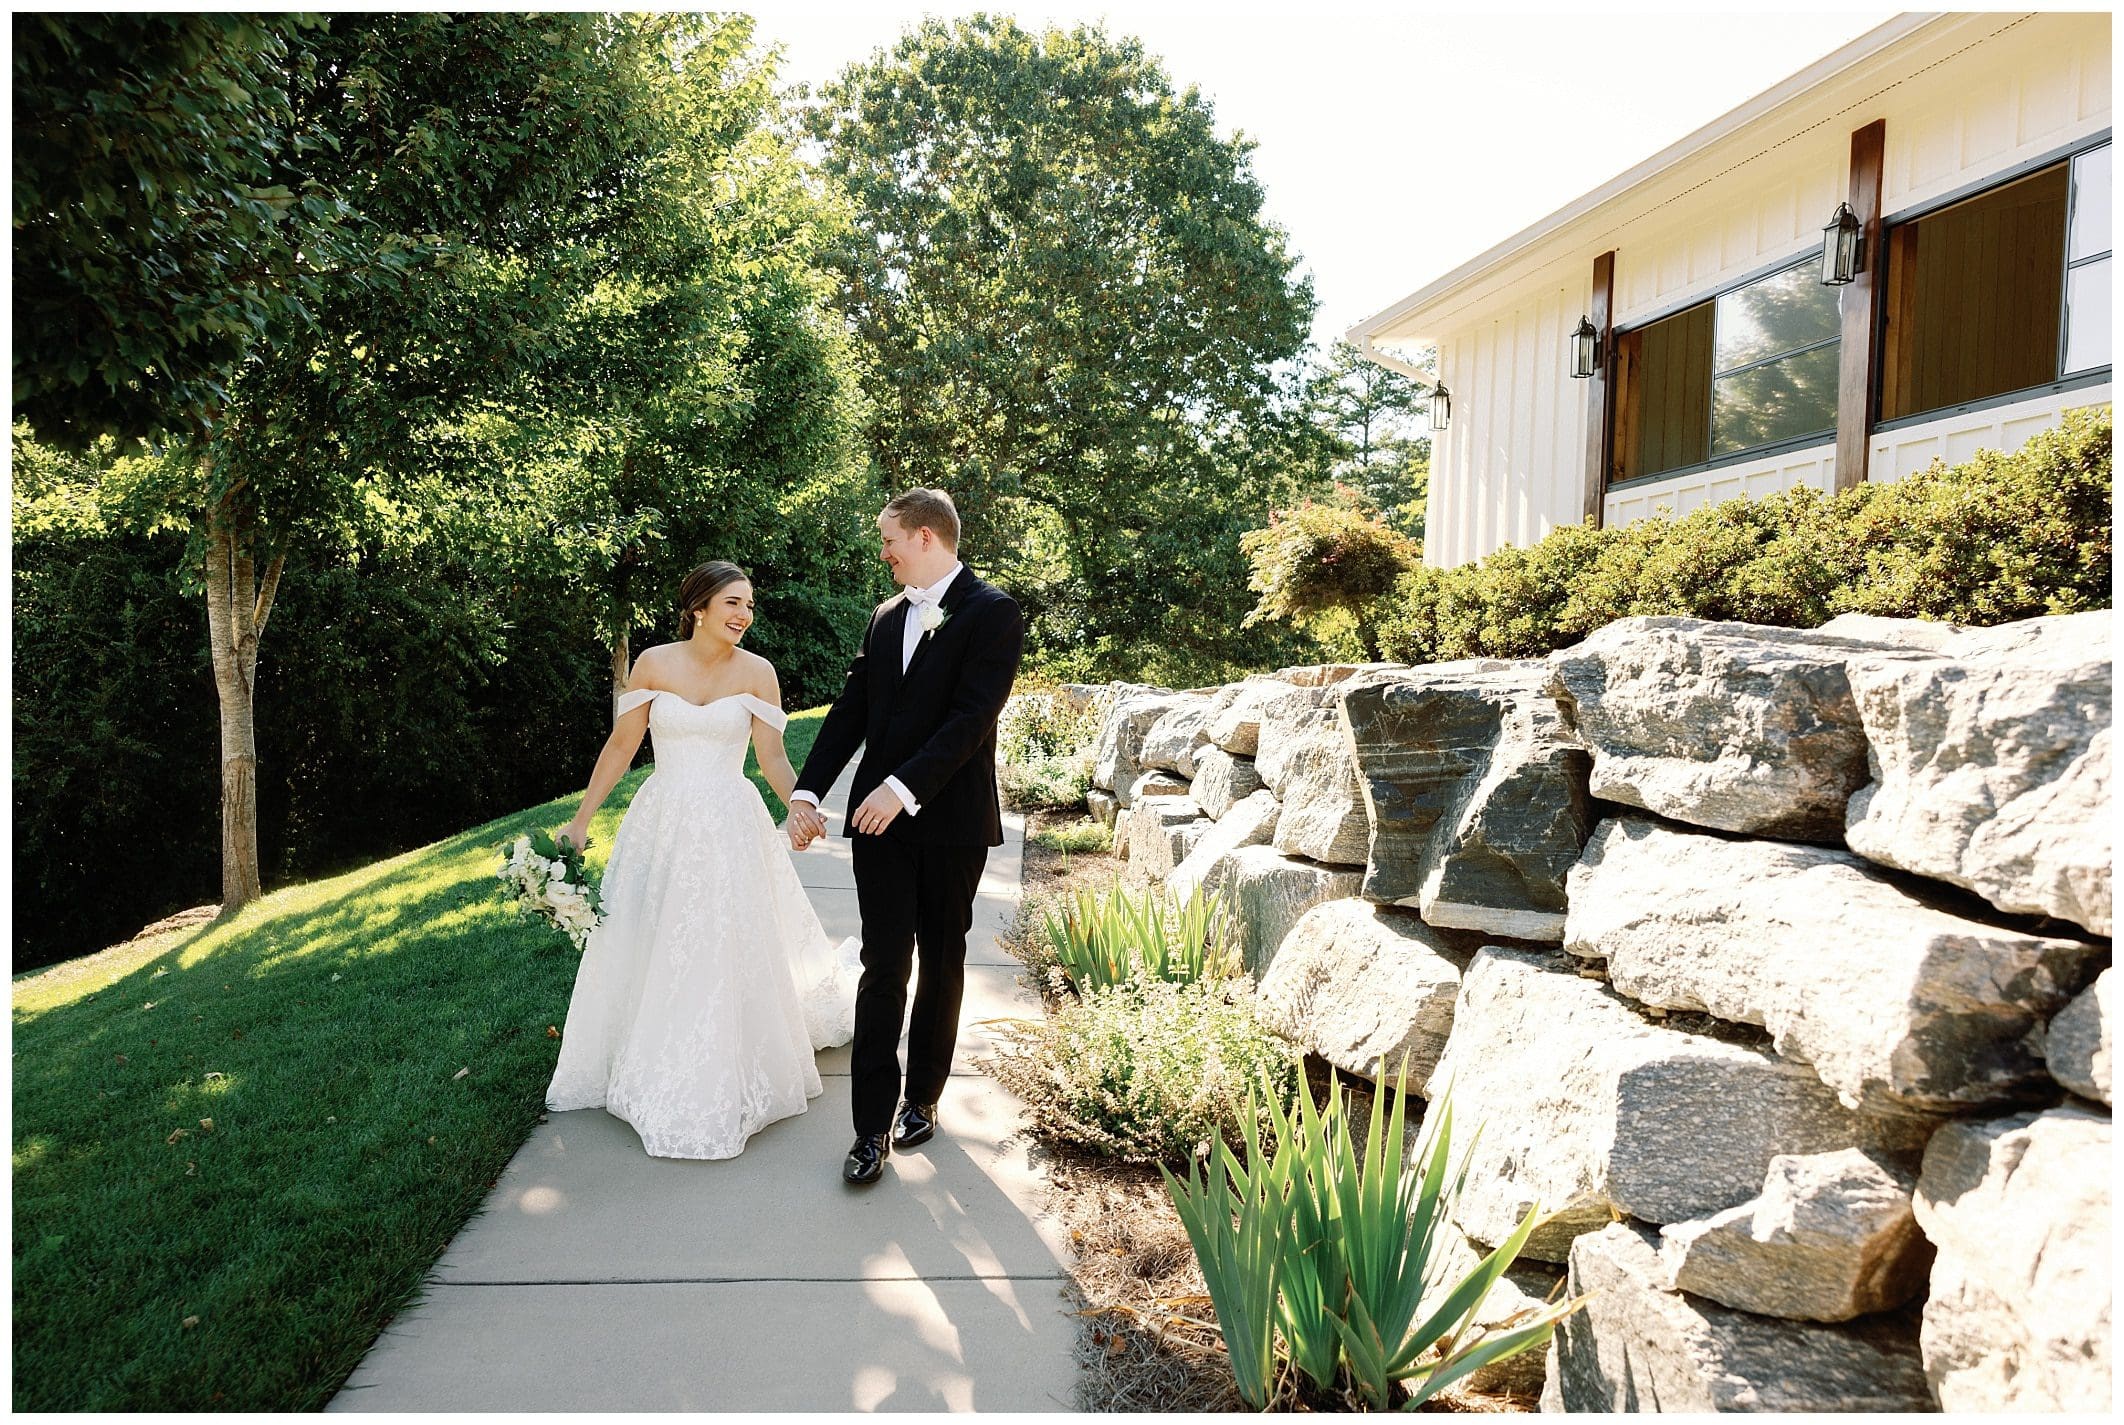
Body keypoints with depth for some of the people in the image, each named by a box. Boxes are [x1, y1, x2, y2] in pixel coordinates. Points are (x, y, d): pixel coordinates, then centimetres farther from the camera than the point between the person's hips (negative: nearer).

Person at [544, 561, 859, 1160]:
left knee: (726, 954, 1)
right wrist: (581, 819, 3)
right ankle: (653, 1070, 32)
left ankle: (720, 1084, 19)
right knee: (646, 949, 10)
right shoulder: (653, 663, -2)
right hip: (660, 824, 2)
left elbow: (773, 758, -6)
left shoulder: (757, 672, -4)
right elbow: (620, 747, 3)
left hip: (729, 829, -1)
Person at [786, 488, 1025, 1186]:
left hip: (951, 821, -4)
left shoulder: (992, 612, -8)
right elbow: (851, 709, 9)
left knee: (941, 965, 12)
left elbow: (973, 716, -18)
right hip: (881, 818, 4)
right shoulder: (886, 617, 12)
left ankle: (922, 1097, 28)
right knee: (883, 967, 0)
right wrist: (807, 791, 0)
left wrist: (904, 787, -24)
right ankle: (873, 1126, 6)